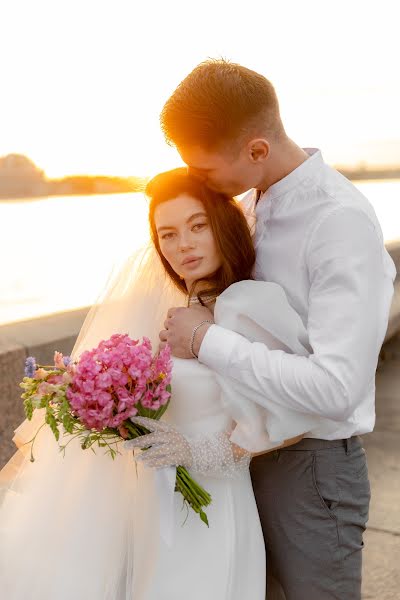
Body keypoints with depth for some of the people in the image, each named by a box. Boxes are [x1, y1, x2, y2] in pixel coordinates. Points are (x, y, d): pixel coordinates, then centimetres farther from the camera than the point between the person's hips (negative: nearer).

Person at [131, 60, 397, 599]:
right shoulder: (255, 202, 0)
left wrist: (207, 341, -25)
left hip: (312, 465, -7)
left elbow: (336, 387, -31)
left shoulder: (341, 221, -25)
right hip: (254, 448, 7)